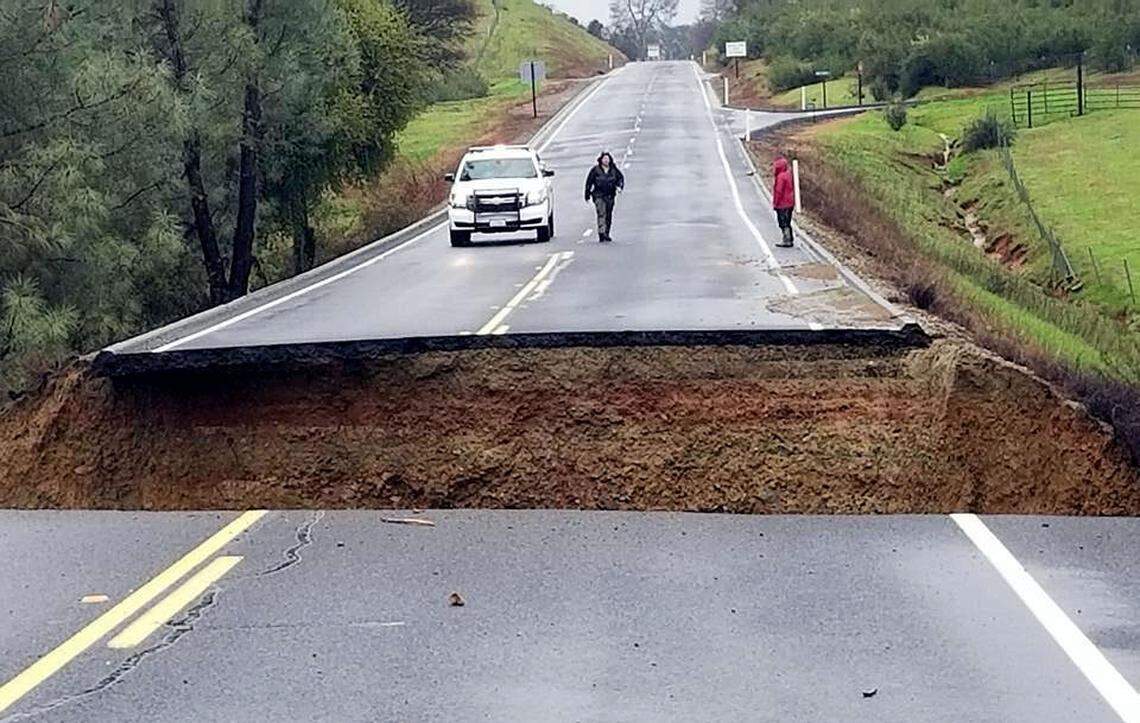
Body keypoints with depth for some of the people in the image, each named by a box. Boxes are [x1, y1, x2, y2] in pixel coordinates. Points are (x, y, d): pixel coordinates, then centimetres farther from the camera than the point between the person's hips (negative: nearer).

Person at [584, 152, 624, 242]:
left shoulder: (614, 170, 6)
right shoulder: (595, 170, -2)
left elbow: (621, 178, 16)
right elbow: (589, 182, 2)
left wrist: (619, 186, -5)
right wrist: (587, 196, 3)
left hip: (610, 196, 4)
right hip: (599, 195, -4)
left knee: (609, 216, 9)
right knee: (601, 213, -19)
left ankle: (606, 234, 21)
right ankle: (601, 233, -27)